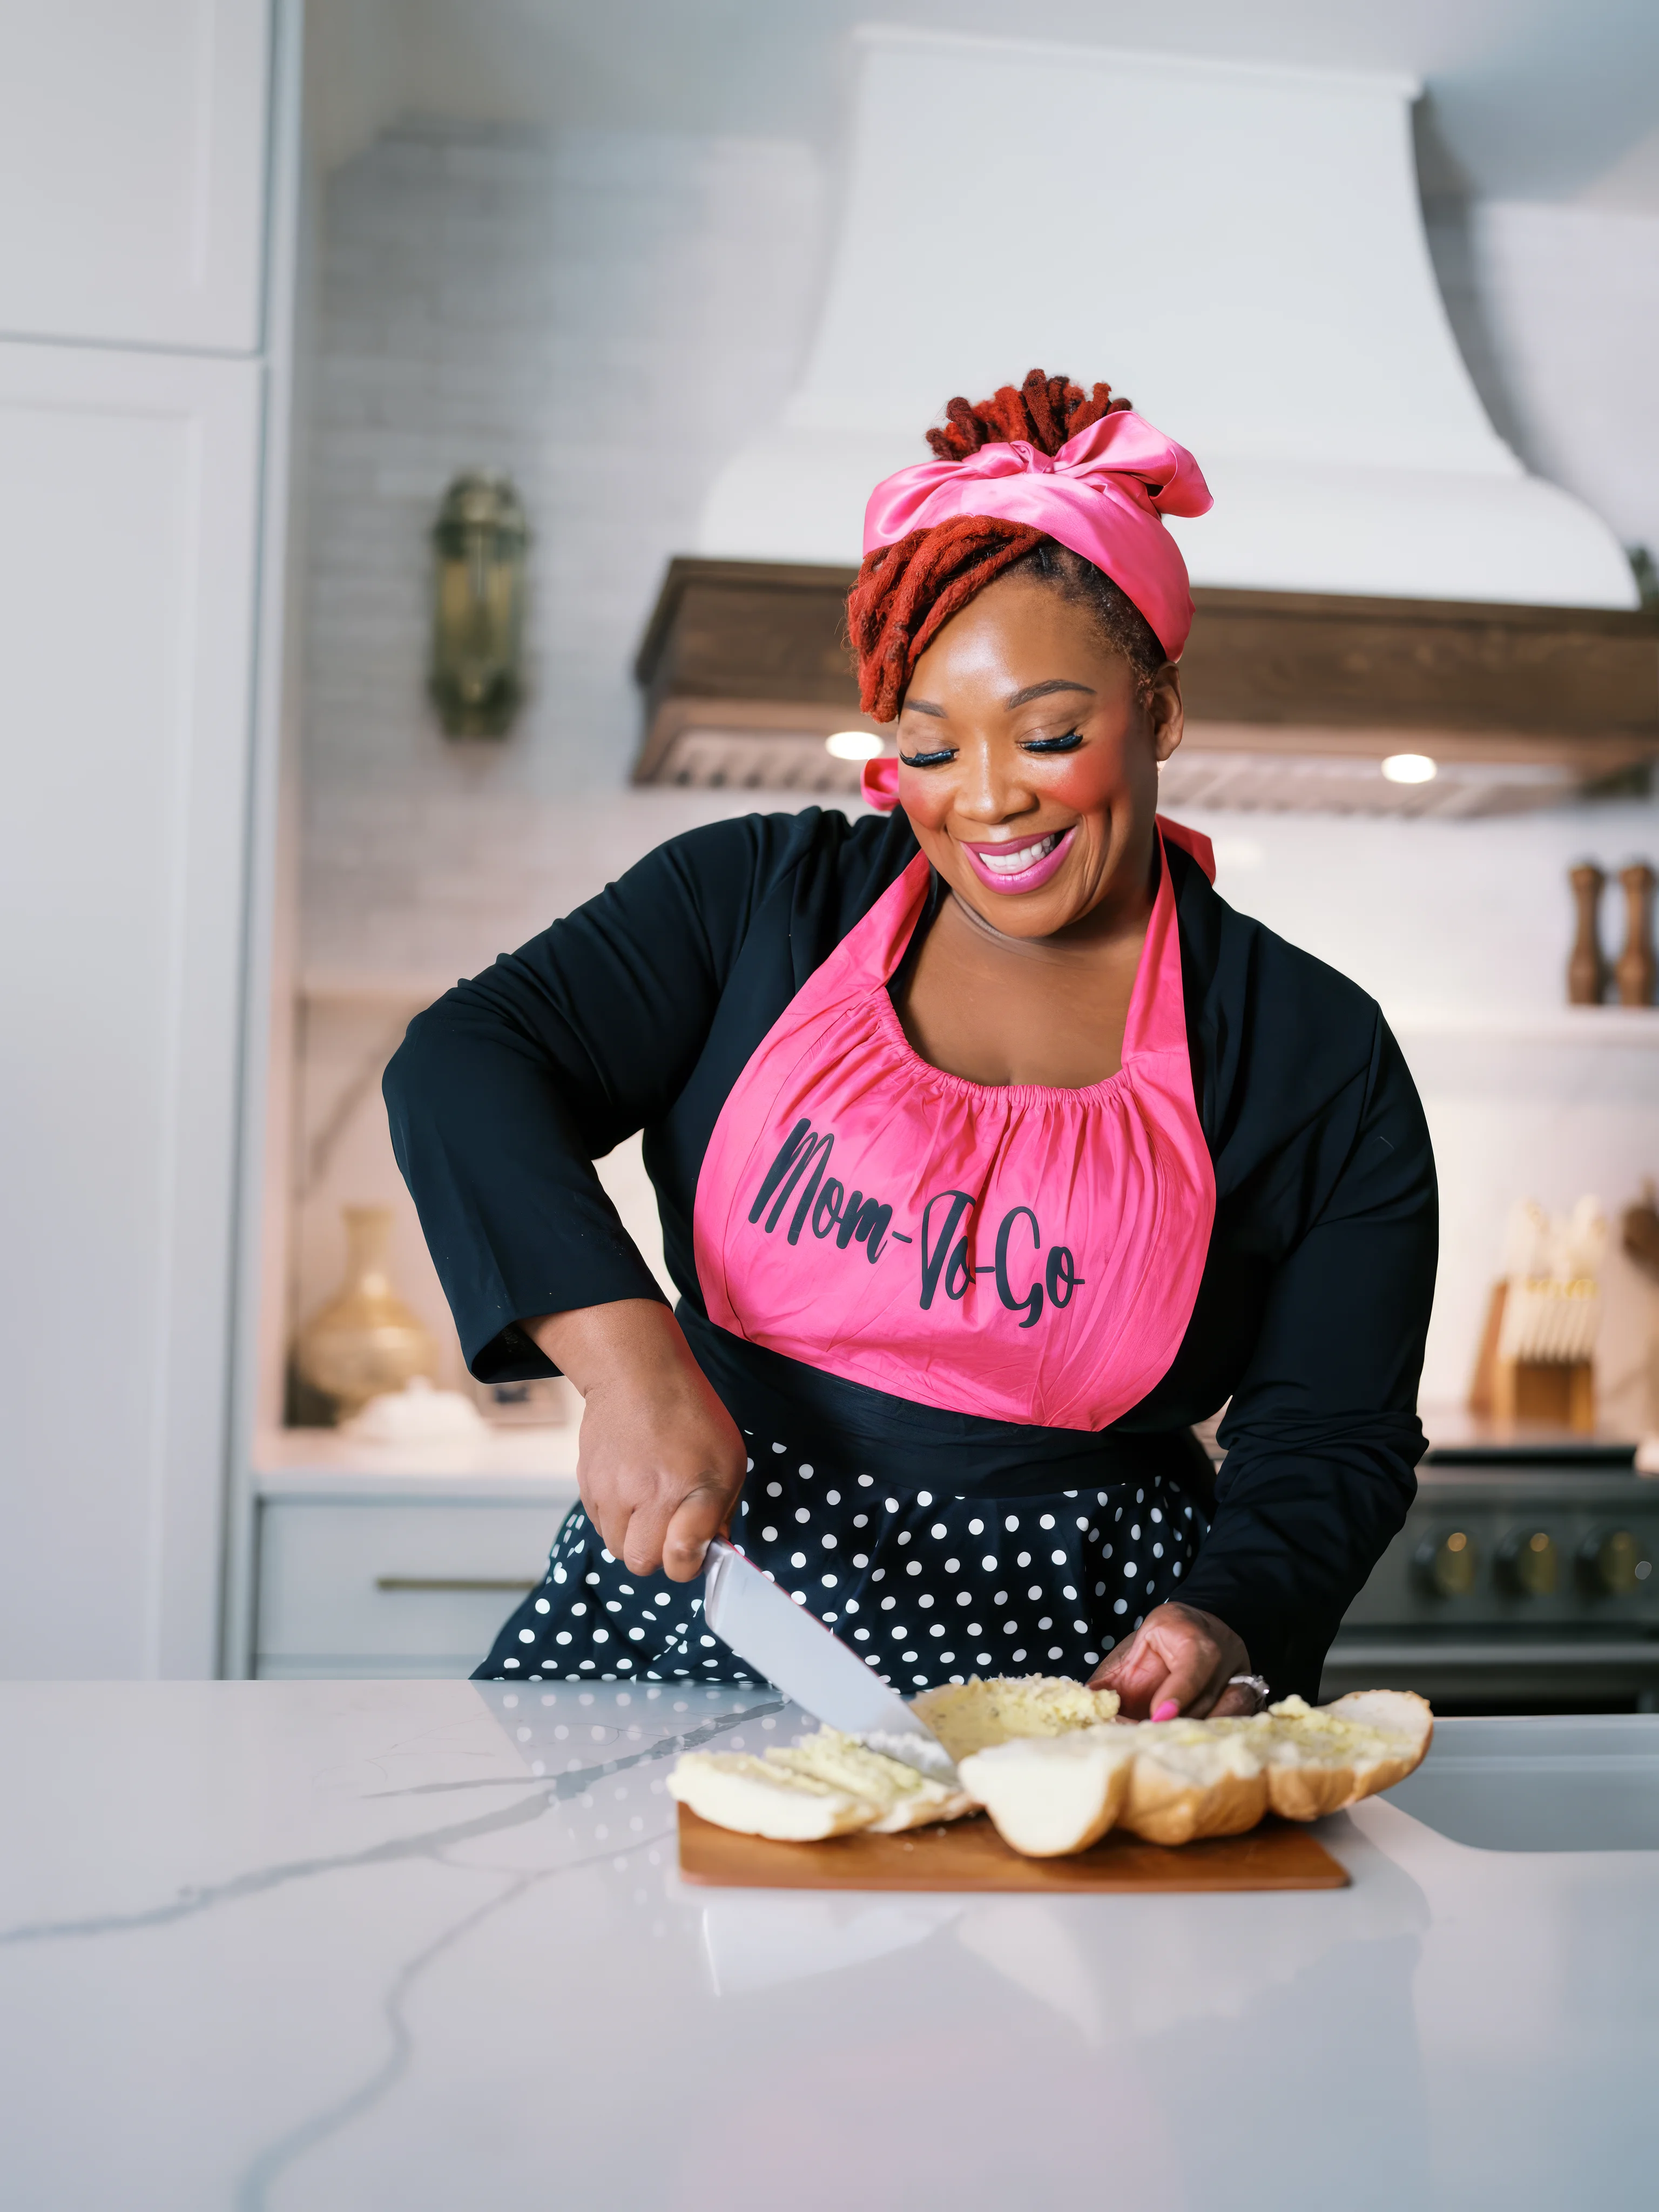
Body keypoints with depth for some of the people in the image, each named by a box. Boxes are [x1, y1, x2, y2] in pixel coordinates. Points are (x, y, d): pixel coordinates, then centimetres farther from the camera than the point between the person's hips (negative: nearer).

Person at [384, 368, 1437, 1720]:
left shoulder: (1319, 1060, 3)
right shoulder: (760, 900, 4)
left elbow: (1334, 1446, 6)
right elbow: (466, 1065, -3)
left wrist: (1224, 1628, -14)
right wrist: (625, 1348, -19)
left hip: (1065, 1673, 0)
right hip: (696, 1605, 1)